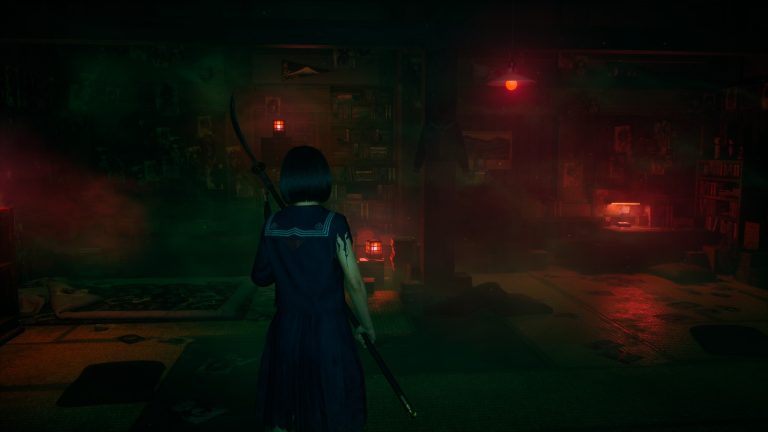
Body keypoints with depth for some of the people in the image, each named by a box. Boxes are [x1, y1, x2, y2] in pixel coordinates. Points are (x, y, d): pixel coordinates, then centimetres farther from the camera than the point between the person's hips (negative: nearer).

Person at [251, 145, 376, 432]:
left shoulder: (273, 224, -1)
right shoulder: (333, 223, -12)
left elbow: (260, 277, 9)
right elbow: (354, 282, -10)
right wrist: (367, 324, 4)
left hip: (286, 330, 4)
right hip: (327, 331, -3)